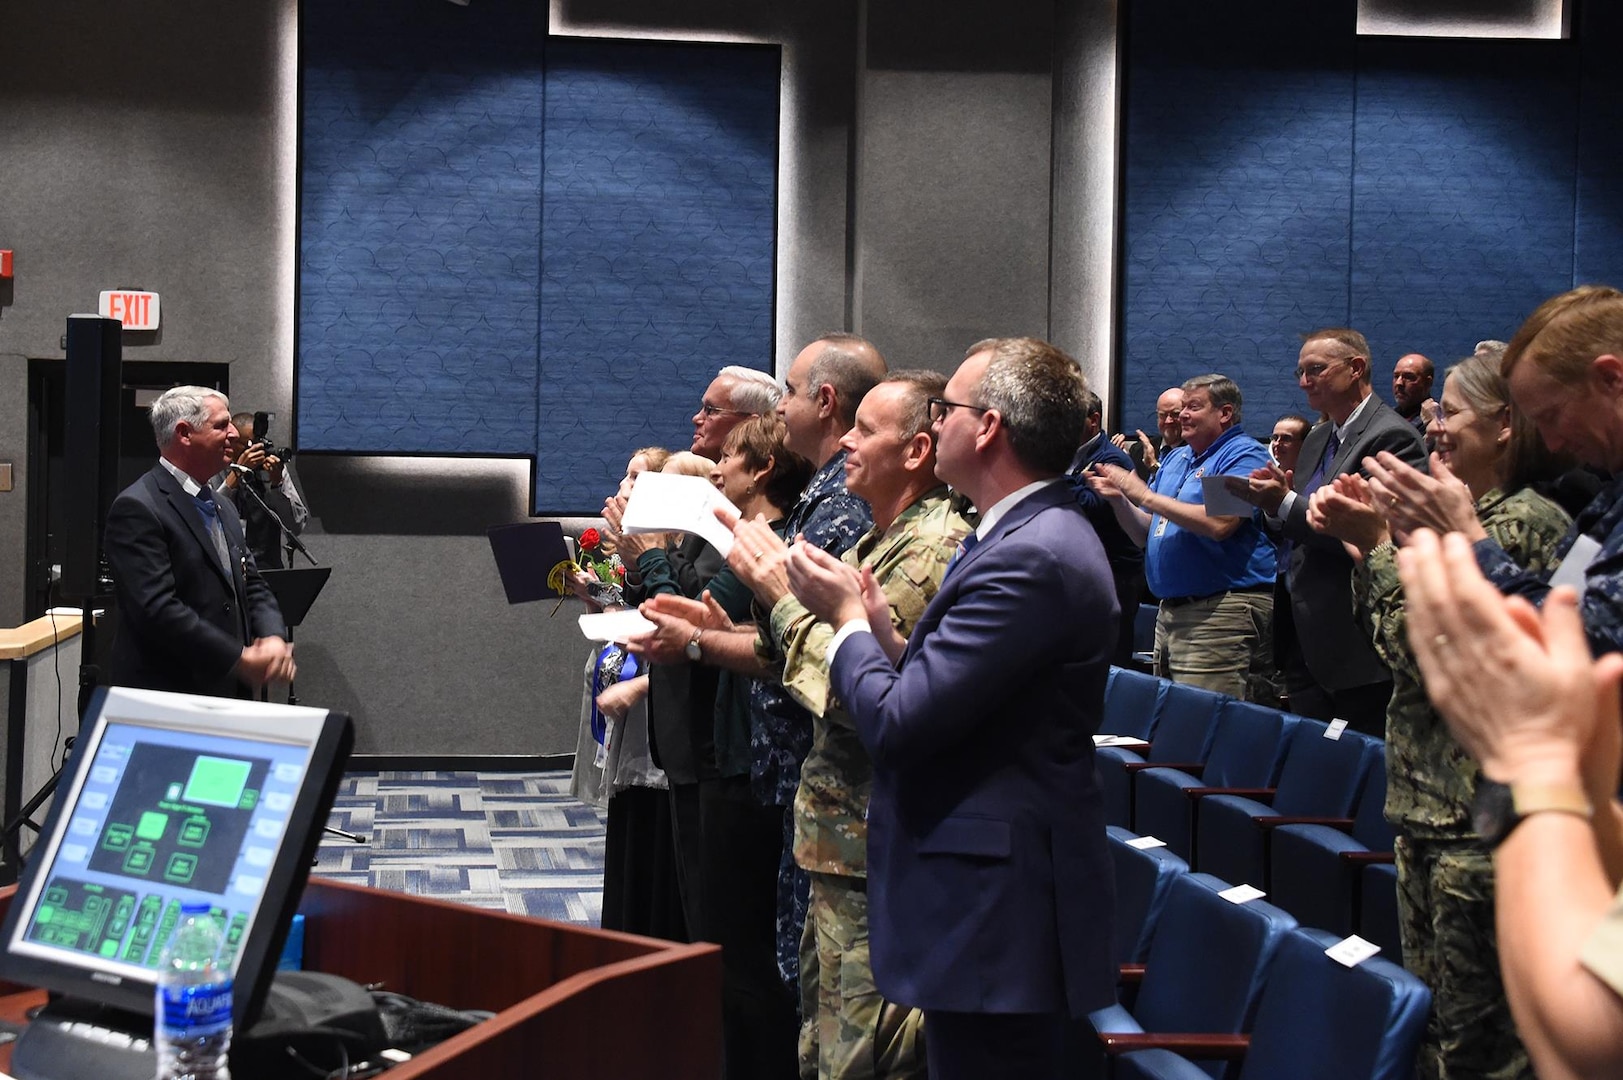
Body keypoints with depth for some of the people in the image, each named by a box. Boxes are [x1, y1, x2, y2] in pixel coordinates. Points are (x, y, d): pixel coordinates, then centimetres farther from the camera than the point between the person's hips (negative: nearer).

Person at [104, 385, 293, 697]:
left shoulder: (223, 510, 16)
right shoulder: (138, 508, -13)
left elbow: (253, 587, 15)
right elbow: (156, 608, -21)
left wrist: (274, 638, -7)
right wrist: (239, 659, -20)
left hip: (227, 691, 8)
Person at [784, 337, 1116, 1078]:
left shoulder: (1030, 558, -21)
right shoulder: (1035, 533, 12)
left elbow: (897, 723, -23)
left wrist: (847, 617, -7)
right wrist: (882, 630, -2)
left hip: (995, 917, -10)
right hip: (996, 902, 10)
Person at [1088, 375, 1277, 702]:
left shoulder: (1244, 455, -7)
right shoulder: (1175, 459, 19)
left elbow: (1219, 524, -22)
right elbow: (1147, 534, 20)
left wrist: (1145, 495, -17)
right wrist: (1119, 500, 0)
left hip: (1222, 612, -9)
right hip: (1170, 610, 9)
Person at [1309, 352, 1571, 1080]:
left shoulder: (1525, 523, -15)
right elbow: (1396, 644, 18)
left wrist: (1378, 541, -13)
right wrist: (1364, 539, 8)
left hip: (1480, 810, -10)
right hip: (1426, 800, 10)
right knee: (1429, 1014, 16)